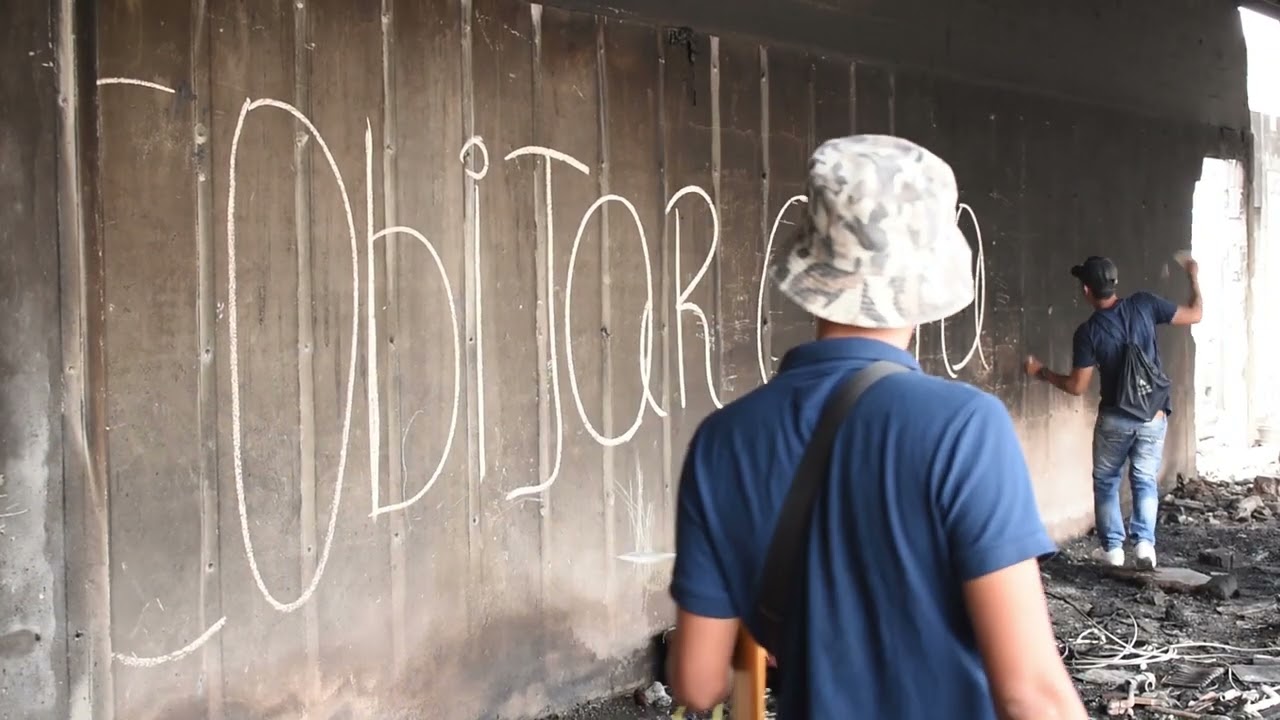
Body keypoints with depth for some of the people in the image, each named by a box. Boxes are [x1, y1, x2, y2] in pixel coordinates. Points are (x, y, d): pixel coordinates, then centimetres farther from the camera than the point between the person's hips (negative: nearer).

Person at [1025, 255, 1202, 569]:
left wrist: (1042, 372, 8)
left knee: (1106, 481, 16)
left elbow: (1077, 386, -7)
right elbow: (1194, 315, 2)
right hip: (1153, 416, 2)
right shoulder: (1143, 304, -8)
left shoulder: (1088, 331, -12)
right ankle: (1144, 543, 1)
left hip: (1115, 418, -2)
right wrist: (1194, 278, 17)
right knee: (1145, 481, 14)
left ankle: (1112, 548, 15)